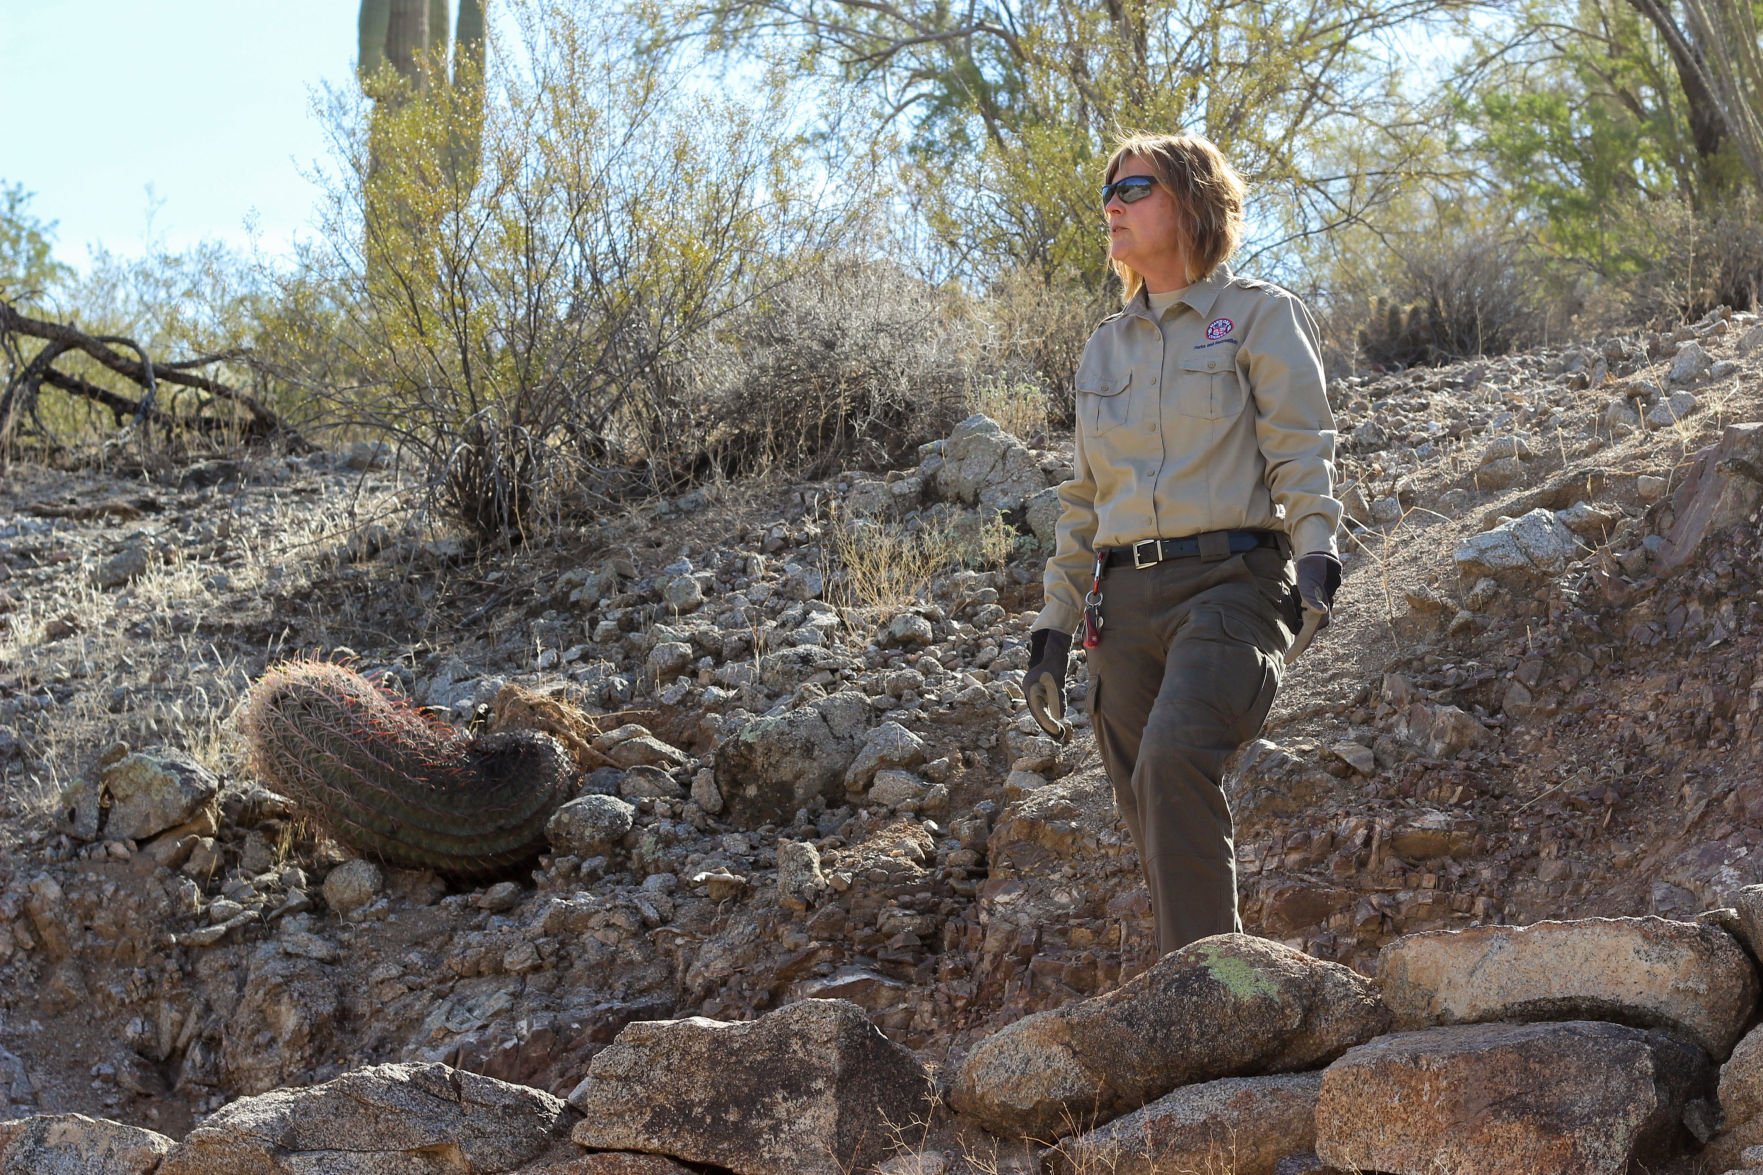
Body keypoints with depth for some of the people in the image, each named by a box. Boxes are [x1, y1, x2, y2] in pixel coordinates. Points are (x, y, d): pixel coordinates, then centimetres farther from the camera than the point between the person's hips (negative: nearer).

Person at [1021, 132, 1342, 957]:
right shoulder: (1105, 347, 22)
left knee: (1174, 758, -29)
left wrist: (1317, 553, -20)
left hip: (1230, 581, -6)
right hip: (1124, 600, 6)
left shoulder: (1260, 316, 7)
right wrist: (1054, 627, 18)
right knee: (1159, 831, 1)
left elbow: (1302, 453, -3)